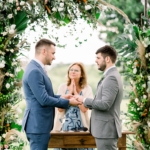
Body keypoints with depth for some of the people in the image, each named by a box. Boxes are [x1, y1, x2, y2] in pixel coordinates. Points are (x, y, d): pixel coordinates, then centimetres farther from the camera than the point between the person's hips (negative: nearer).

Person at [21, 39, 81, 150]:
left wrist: (60, 97, 11)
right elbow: (44, 100, -20)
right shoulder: (34, 71, -18)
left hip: (40, 125, 10)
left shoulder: (38, 69, 15)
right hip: (38, 126, -10)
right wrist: (68, 102, -10)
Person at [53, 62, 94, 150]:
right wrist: (70, 92, -7)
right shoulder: (63, 87, 5)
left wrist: (75, 92, -8)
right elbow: (60, 108, -6)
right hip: (64, 126, 1)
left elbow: (84, 109, -12)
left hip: (81, 128, -1)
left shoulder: (87, 89, 1)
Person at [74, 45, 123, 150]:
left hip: (106, 130, -10)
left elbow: (105, 104, -24)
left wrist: (85, 100, -13)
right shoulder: (111, 76, 16)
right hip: (105, 129, 10)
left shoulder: (111, 78, -17)